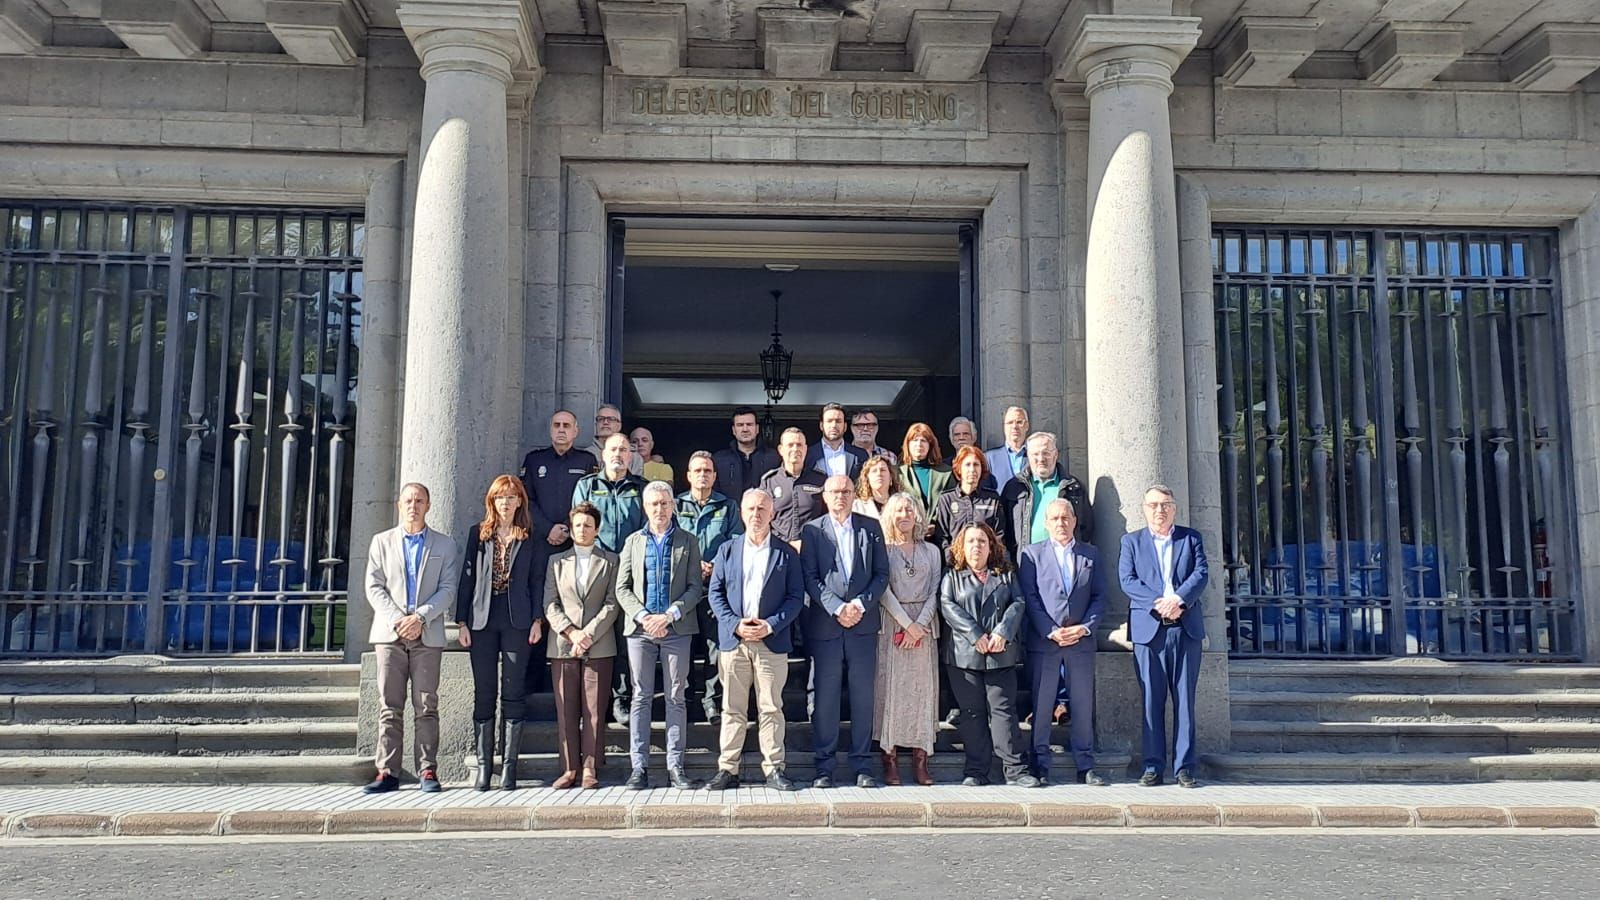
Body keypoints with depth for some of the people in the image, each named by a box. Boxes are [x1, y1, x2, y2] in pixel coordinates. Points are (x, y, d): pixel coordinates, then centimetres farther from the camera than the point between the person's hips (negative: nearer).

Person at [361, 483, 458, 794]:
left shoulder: (444, 545, 10)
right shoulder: (381, 542, 13)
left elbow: (448, 590, 2)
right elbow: (374, 587, 5)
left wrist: (420, 617, -11)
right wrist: (397, 620, -9)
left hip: (427, 636, -1)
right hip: (389, 634, 1)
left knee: (426, 707, -1)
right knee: (390, 707, 1)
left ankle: (428, 771, 2)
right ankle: (387, 772, 3)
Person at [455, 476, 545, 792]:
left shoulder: (529, 538, 7)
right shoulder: (478, 534, 9)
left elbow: (537, 580, 5)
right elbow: (466, 578, 7)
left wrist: (537, 620, -4)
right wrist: (462, 622, 1)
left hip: (517, 622, -1)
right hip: (482, 621, 1)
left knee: (514, 694, 0)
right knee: (483, 694, 3)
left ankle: (509, 766, 5)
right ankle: (483, 766, 9)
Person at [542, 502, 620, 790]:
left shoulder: (610, 561, 10)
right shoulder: (556, 561, 14)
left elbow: (612, 604, 1)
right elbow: (550, 604, 6)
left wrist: (588, 634, -10)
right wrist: (571, 632, -9)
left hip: (599, 645, -1)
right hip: (562, 646, 1)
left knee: (594, 711, -2)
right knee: (566, 711, 2)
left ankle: (590, 769, 4)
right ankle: (569, 769, 9)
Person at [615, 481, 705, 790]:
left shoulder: (688, 541, 7)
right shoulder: (633, 541, 11)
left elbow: (696, 587, 1)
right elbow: (622, 587, 6)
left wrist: (669, 616, -12)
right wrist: (643, 617, -10)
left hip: (677, 629, -1)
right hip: (639, 629, 1)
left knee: (675, 698, 3)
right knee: (641, 697, 3)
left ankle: (675, 766, 8)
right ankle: (639, 767, 7)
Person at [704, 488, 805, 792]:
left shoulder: (786, 553, 6)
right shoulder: (727, 550, 10)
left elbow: (796, 596, 2)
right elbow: (714, 593, 6)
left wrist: (770, 625, -11)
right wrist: (735, 625, -8)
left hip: (772, 642, -1)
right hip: (733, 640, 1)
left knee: (771, 708, 2)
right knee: (733, 708, 5)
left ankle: (774, 769, 10)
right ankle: (727, 769, 11)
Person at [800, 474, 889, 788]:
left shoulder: (870, 528, 10)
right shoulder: (812, 530, 5)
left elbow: (882, 573, 5)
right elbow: (810, 578, -2)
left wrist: (861, 604, -9)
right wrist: (837, 608, -13)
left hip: (863, 623, 1)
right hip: (825, 624, -1)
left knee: (863, 696, 4)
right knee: (825, 697, 2)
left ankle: (863, 765, 12)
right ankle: (824, 766, 10)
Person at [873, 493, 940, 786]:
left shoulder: (931, 551, 14)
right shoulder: (882, 549, 4)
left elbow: (934, 591, 6)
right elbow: (884, 591, -4)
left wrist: (921, 624, -8)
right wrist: (908, 625, -11)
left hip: (924, 626, 3)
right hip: (892, 624, -3)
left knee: (923, 687, 0)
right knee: (890, 686, -5)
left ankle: (921, 760, 4)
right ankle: (890, 759, 0)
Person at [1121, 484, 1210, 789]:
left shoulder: (1191, 538, 14)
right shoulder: (1131, 541, 12)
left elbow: (1201, 574, 0)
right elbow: (1127, 580, -1)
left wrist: (1178, 599, -17)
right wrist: (1158, 603, -15)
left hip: (1186, 628, 1)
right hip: (1148, 629, -1)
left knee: (1185, 699, 2)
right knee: (1151, 700, 0)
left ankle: (1184, 766, 8)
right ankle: (1153, 765, 6)